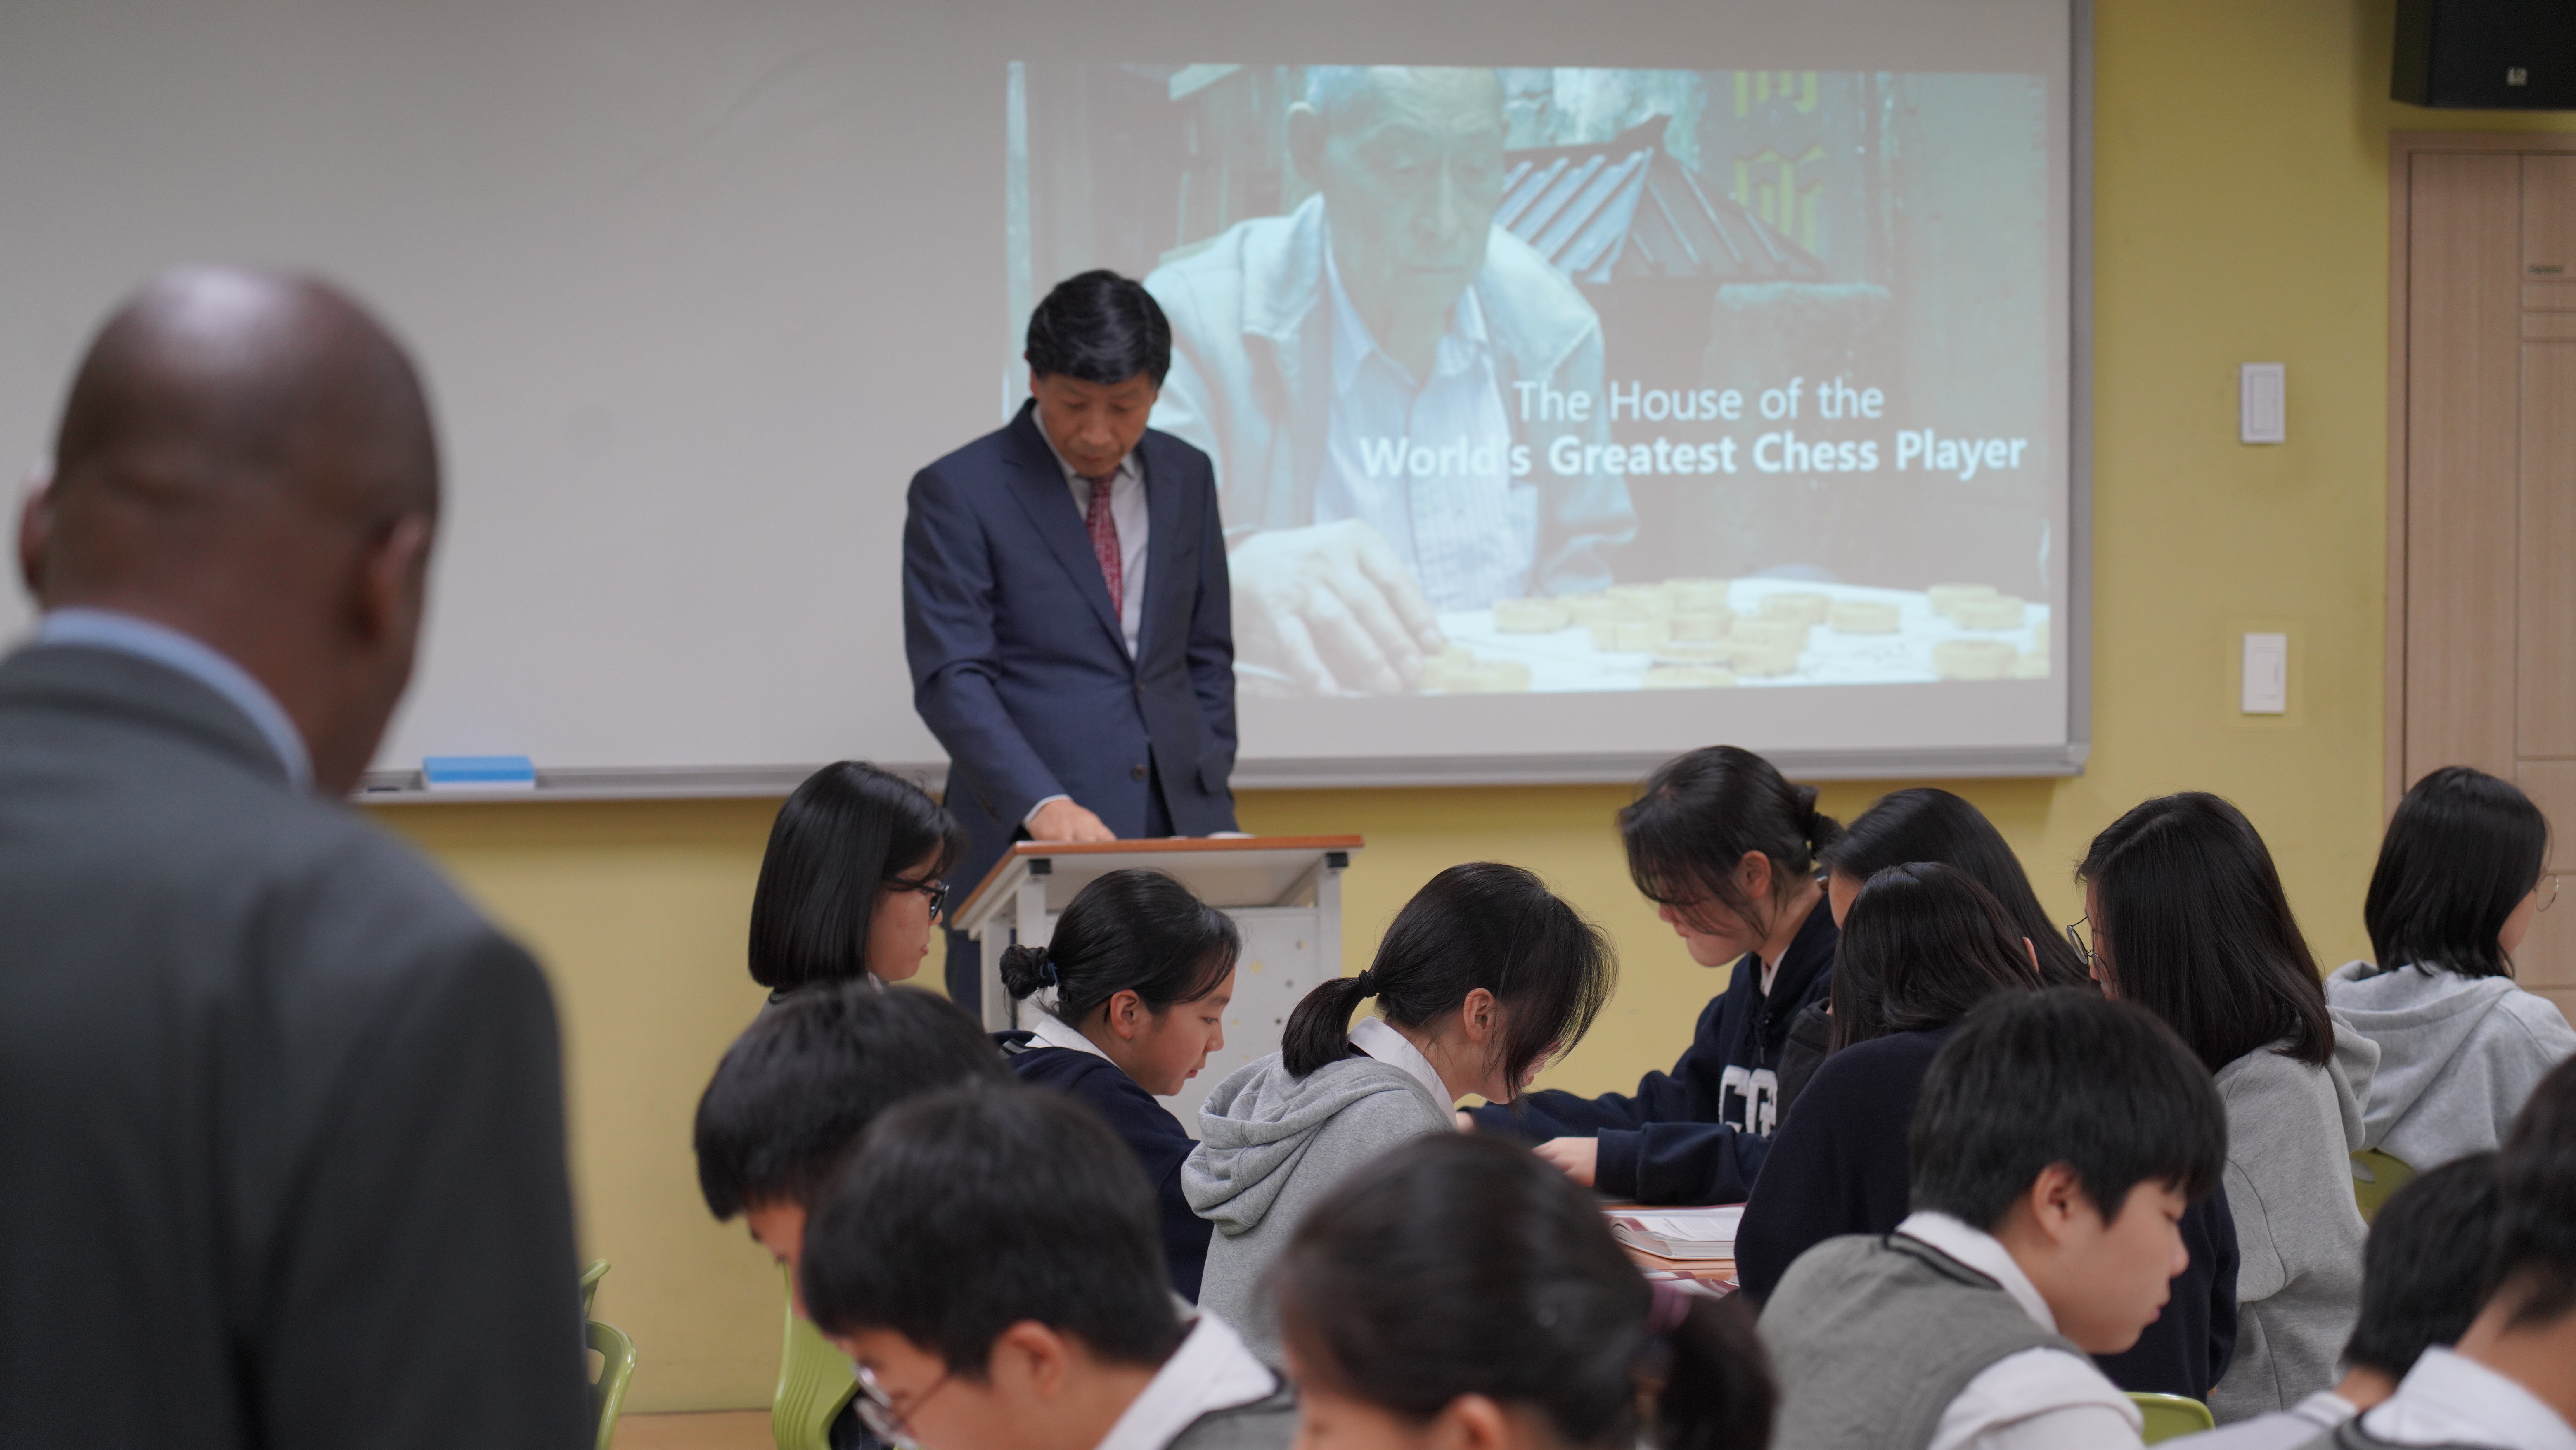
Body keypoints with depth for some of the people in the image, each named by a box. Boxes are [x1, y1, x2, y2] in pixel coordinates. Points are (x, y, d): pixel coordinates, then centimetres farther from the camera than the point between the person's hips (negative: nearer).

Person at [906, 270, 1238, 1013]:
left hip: (1179, 827, 4)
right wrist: (1043, 804, -24)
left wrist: (1209, 797, 7)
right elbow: (951, 678, -11)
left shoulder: (1186, 476, 13)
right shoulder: (957, 492, -4)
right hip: (1028, 839, -4)